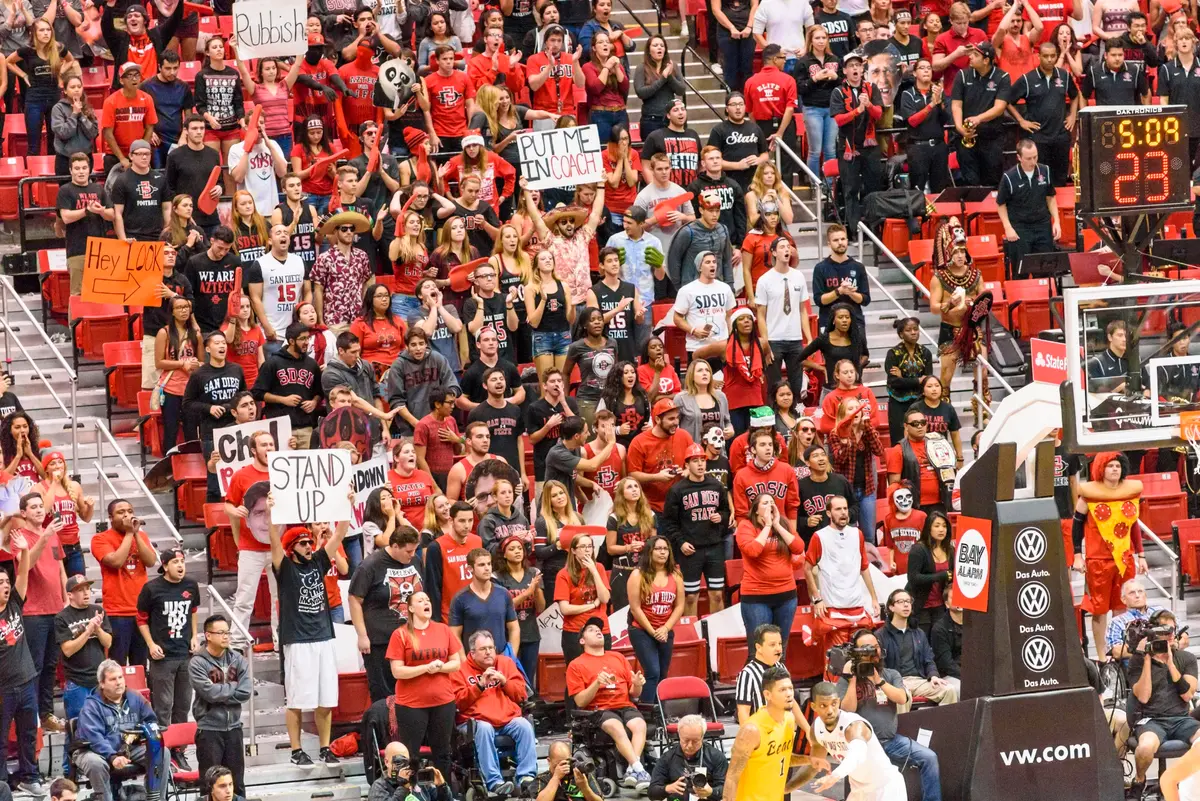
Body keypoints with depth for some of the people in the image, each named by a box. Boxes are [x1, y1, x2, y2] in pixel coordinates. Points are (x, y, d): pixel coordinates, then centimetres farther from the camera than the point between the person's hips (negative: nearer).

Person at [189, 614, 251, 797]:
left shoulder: (237, 659, 5)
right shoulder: (197, 663, -9)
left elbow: (245, 692, -4)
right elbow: (210, 693, -20)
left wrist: (220, 695, -12)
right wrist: (233, 686, -6)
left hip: (233, 727, 4)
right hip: (209, 729, -4)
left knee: (237, 782, 11)